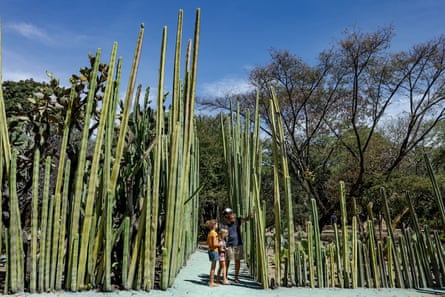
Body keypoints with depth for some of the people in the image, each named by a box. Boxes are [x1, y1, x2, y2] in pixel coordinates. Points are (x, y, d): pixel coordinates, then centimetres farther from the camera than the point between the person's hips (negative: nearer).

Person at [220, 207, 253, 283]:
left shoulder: (237, 220, -2)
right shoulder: (223, 225, -11)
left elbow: (246, 219, -8)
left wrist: (249, 216, -30)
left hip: (238, 244, 3)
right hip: (229, 245, -3)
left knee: (238, 261, 9)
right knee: (227, 261, 4)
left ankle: (236, 277, 22)